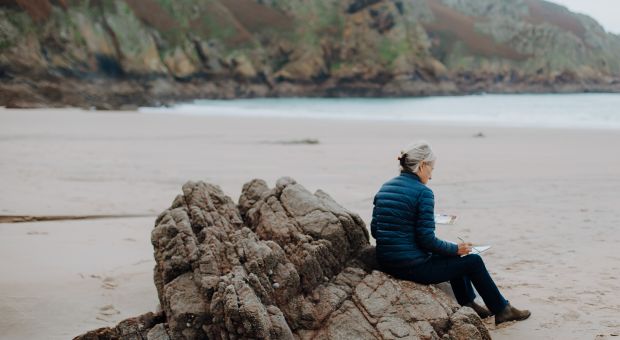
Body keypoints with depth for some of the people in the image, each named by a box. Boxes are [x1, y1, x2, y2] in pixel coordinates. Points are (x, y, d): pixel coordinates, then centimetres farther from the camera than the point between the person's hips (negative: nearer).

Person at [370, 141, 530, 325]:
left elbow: (375, 230, 11)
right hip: (413, 267, -8)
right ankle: (502, 310, 29)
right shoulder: (423, 192, -15)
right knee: (473, 261, 13)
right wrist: (456, 248, -1)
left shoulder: (384, 188, 7)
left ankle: (468, 304, 40)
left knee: (453, 256, 31)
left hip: (385, 263, 8)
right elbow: (427, 239, -18)